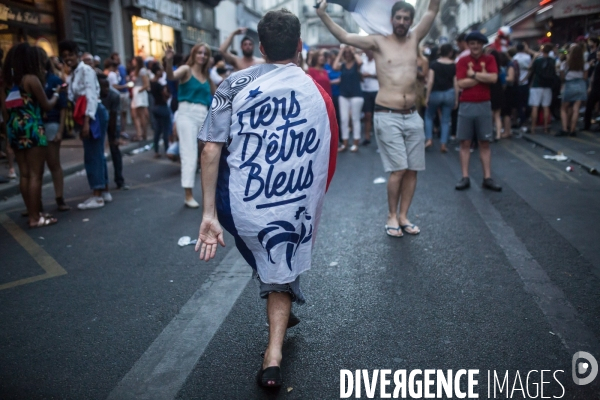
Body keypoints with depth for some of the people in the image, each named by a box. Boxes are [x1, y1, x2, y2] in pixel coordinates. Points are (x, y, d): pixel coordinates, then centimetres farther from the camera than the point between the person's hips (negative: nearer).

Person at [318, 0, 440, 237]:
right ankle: (392, 216, 10)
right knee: (398, 170, -8)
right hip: (387, 116, -4)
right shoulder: (378, 42, 2)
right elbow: (345, 37, -6)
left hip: (413, 116, 5)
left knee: (412, 170, 5)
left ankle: (403, 216, 18)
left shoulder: (414, 38, 12)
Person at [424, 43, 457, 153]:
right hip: (449, 93, 1)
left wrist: (427, 96, -6)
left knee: (429, 116, 17)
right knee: (446, 120, 6)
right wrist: (456, 99, 5)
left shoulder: (434, 64, -4)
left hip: (435, 93, -1)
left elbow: (430, 81, -10)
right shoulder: (454, 66, 0)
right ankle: (443, 144, 4)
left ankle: (429, 139, 4)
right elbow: (456, 84, -2)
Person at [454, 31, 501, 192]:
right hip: (466, 106, -1)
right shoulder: (462, 61, 1)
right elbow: (461, 83, -12)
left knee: (485, 143, 5)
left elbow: (493, 78, -12)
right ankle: (465, 178, 7)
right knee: (465, 142, 2)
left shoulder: (489, 59, 4)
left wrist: (474, 74, -10)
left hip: (484, 106, 1)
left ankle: (487, 178, 9)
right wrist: (482, 77, -10)